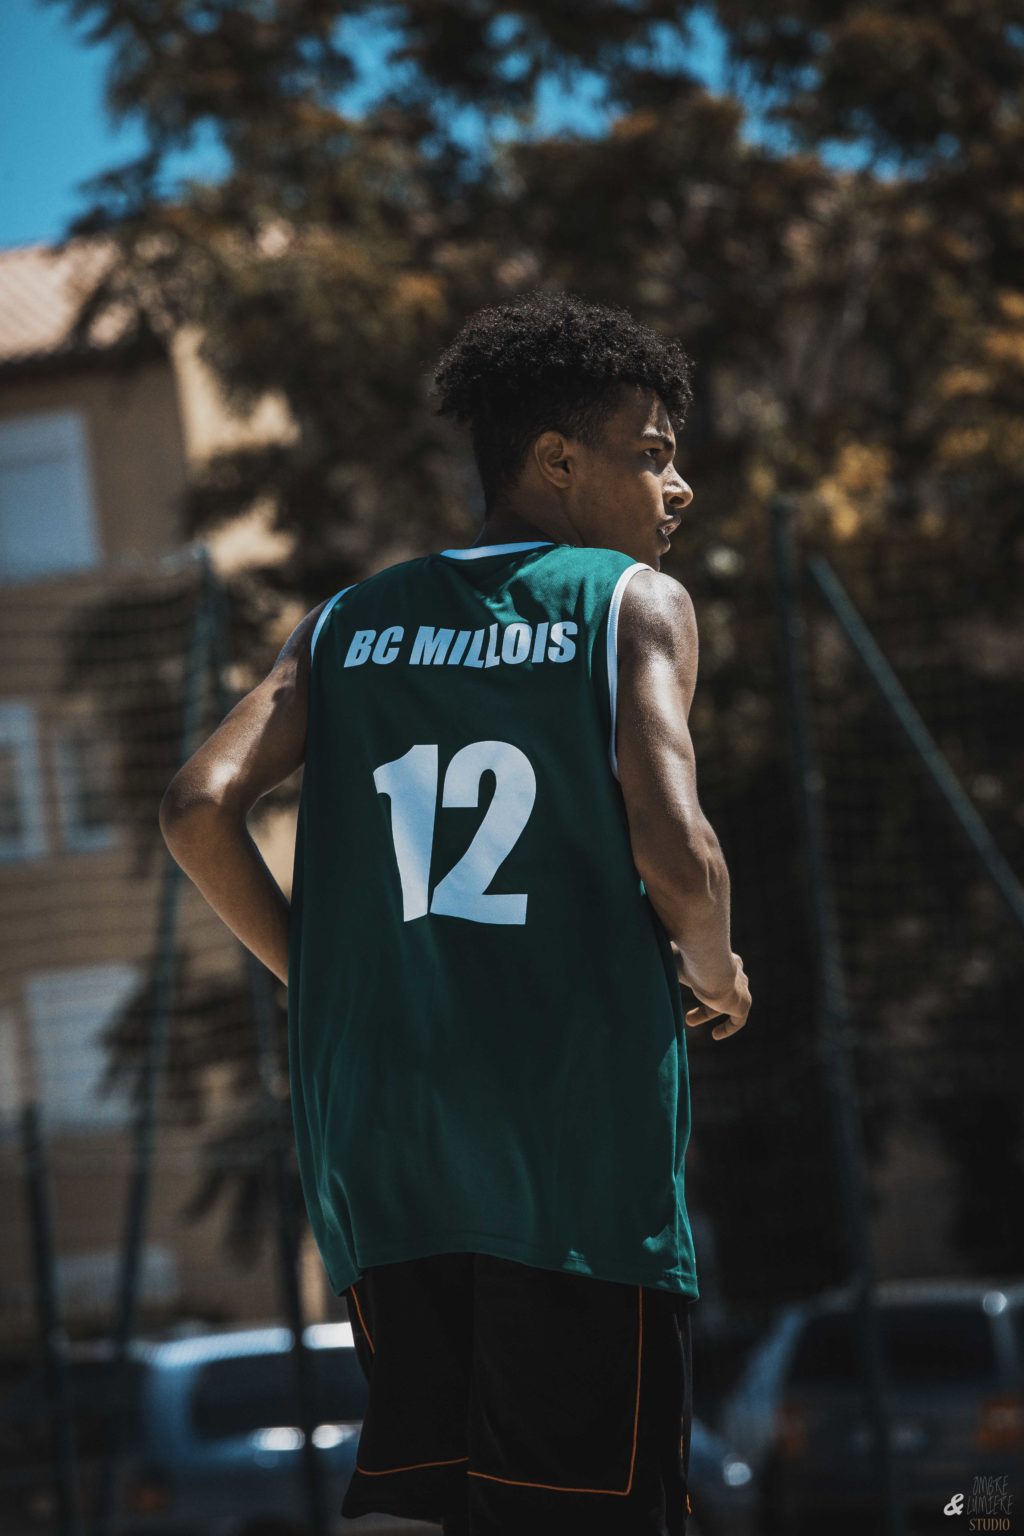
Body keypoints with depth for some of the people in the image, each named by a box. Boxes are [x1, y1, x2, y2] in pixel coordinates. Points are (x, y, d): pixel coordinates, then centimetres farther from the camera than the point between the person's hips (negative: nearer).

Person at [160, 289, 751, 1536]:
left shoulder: (351, 623, 15)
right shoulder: (634, 603, 1)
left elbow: (199, 807, 2)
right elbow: (673, 845, -13)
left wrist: (318, 980, 14)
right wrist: (716, 974, 7)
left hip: (377, 1140, 5)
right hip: (577, 1135, -5)